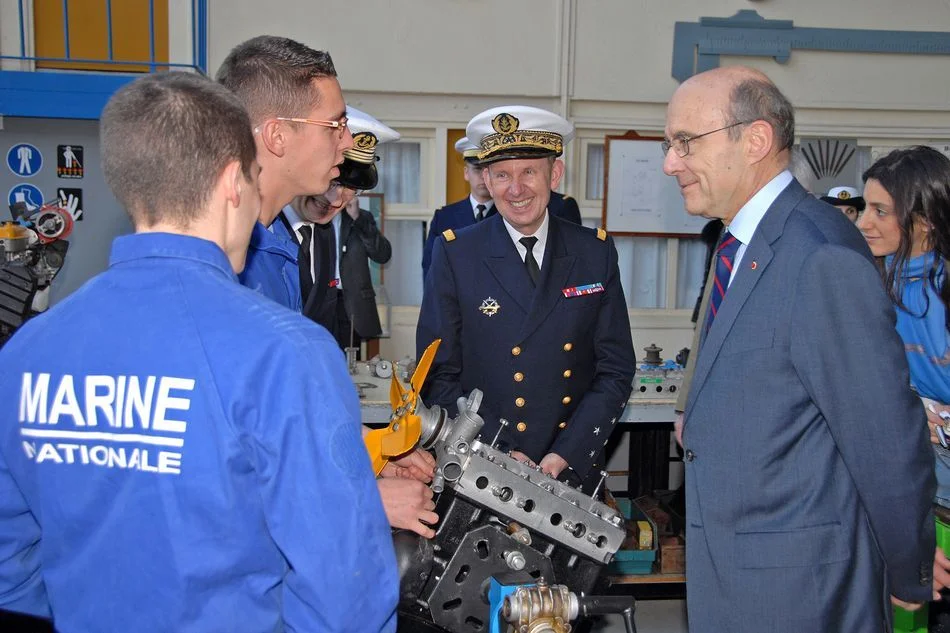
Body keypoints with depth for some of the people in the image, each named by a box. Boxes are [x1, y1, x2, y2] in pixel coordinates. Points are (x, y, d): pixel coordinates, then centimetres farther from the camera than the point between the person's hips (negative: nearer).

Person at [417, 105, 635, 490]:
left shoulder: (596, 252, -1)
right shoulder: (454, 254, -6)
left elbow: (615, 369, 0)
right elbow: (439, 376, -6)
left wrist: (567, 454, -12)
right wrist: (497, 455, -16)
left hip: (575, 471, 2)